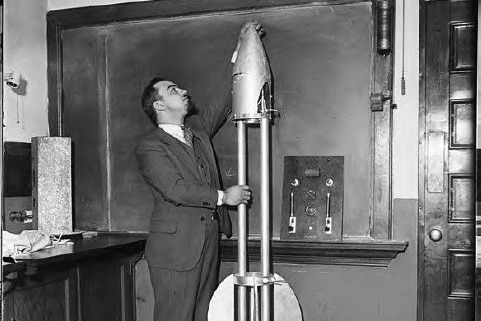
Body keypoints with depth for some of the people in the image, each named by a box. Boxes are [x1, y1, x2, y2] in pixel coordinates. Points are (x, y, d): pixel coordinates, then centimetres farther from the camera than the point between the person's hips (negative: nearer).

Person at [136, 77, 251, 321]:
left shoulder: (197, 129, 15)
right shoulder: (149, 147, -8)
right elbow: (176, 189, -18)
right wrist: (223, 197, -13)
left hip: (208, 246, 7)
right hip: (175, 251, -7)